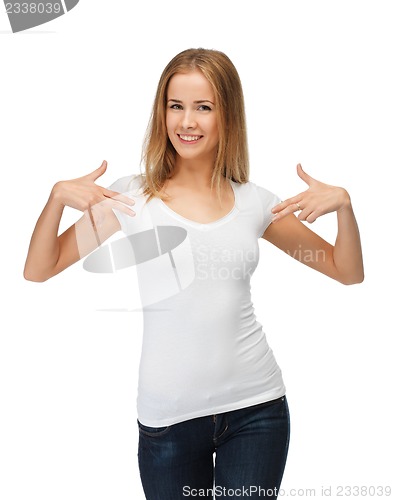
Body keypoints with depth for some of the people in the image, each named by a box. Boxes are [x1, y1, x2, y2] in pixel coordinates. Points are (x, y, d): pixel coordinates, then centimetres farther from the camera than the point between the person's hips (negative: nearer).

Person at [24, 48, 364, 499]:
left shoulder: (254, 202, 2)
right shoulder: (133, 197, -3)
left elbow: (348, 273, 9)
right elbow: (37, 271, -3)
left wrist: (343, 204, -8)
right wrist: (57, 196, -19)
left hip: (256, 407, 1)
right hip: (168, 415, -1)